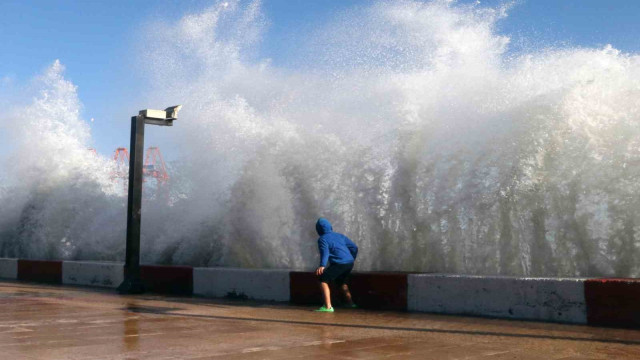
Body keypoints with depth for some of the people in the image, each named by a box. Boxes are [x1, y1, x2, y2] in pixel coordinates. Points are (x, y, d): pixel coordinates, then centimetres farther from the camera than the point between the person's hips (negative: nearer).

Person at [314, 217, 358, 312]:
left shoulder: (322, 239, 2)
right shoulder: (339, 235, 21)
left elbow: (325, 252, -18)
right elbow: (354, 247, 20)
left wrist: (322, 266, -32)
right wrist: (352, 259, 34)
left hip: (339, 264, -8)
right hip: (350, 263, 8)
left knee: (323, 280, -3)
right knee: (341, 281, 32)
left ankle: (328, 307, -16)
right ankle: (350, 302, 42)